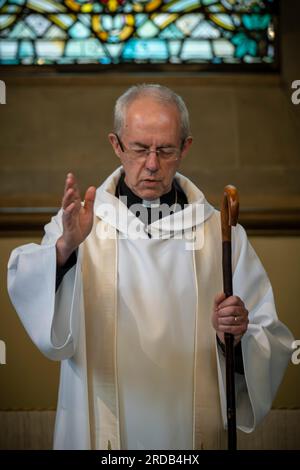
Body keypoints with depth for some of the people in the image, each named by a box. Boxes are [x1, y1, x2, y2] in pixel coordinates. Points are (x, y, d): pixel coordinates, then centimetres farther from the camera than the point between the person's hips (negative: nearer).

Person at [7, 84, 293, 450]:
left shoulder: (221, 232, -2)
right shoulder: (80, 224, -6)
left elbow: (272, 343, -1)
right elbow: (28, 289, -24)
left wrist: (237, 335, -21)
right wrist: (65, 248, -42)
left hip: (195, 433, 2)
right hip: (102, 432, -1)